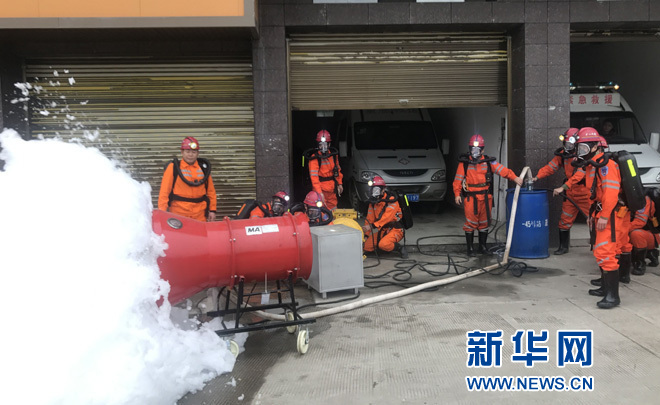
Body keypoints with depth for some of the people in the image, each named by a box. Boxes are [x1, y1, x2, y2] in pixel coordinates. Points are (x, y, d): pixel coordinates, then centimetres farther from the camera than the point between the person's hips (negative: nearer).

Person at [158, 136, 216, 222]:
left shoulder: (204, 168, 10)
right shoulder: (173, 167, 0)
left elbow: (211, 191, 13)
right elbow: (164, 191, -2)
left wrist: (212, 210, 7)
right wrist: (162, 212, -7)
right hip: (178, 214, -3)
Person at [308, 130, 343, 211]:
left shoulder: (333, 154, 6)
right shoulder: (315, 157, -13)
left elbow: (337, 169, 20)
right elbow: (314, 176, -19)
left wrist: (339, 183, 16)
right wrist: (319, 192, -26)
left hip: (331, 189, 6)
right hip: (320, 188, -6)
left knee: (333, 210, 15)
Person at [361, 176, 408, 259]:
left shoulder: (391, 200, -17)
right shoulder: (373, 202, 6)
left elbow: (386, 217, -29)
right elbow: (369, 219, 8)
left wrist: (371, 226, -38)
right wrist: (366, 235, 0)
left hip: (395, 229, -7)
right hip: (382, 230, 7)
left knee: (383, 245, -34)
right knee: (366, 247, -9)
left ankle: (400, 247, -7)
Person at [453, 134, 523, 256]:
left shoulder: (488, 161, 6)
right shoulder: (464, 162, 1)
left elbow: (502, 170, -6)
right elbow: (458, 179, 0)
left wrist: (514, 177, -19)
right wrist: (457, 194, -9)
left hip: (485, 197, 3)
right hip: (470, 197, -2)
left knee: (484, 222, 10)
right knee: (470, 222, -3)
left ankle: (482, 246, 24)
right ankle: (470, 248, 8)